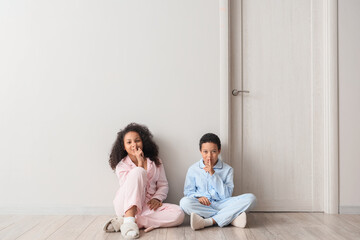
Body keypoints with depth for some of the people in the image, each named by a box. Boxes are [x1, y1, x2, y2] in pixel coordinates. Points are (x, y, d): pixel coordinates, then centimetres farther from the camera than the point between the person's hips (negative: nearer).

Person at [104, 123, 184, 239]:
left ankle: (122, 222, -24)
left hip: (147, 206, 4)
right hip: (126, 206, -4)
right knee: (138, 171, -27)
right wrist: (140, 163, -15)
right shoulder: (121, 165, 3)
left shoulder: (155, 162, 12)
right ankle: (129, 220, -37)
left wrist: (157, 198, -10)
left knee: (178, 214, -25)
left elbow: (163, 185, 10)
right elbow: (130, 186, -12)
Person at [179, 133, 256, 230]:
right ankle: (231, 217, -25)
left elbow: (226, 195, -6)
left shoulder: (227, 169, 2)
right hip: (202, 205, 0)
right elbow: (188, 191, 6)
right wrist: (198, 197, -17)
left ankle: (208, 221, -30)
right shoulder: (193, 169, 4)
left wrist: (213, 174, -14)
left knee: (250, 198, -21)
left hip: (221, 204, 0)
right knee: (184, 202, -33)